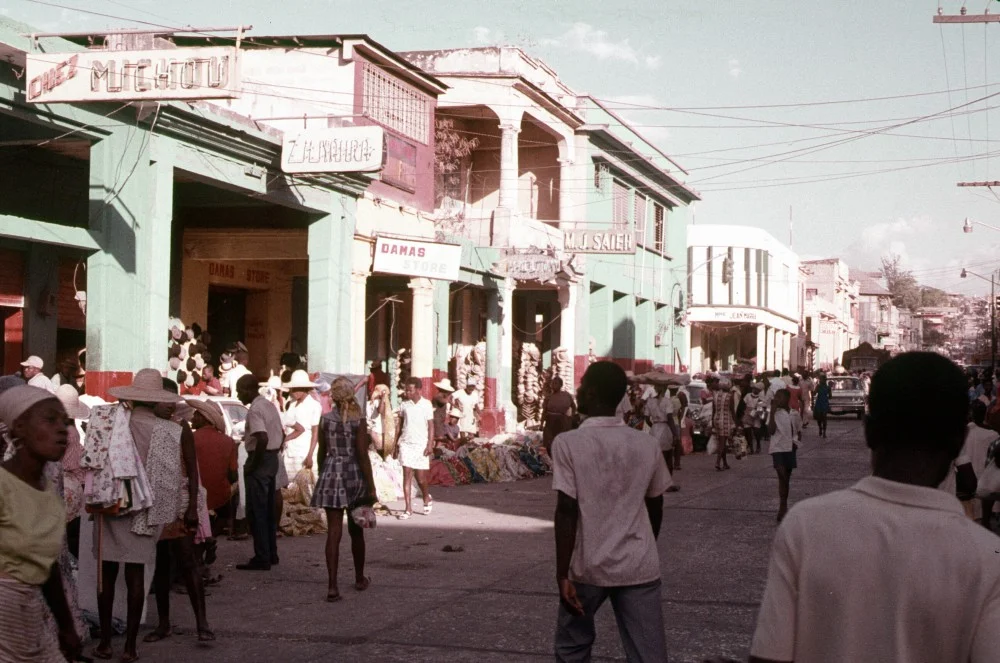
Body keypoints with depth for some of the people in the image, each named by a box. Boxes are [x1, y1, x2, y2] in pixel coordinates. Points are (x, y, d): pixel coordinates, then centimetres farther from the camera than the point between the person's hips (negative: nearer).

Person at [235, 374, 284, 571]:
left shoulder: (255, 410, -17)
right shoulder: (270, 405, 13)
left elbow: (262, 439, -29)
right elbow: (281, 434, 18)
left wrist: (253, 465, -20)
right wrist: (273, 453, 17)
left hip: (260, 460, -10)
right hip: (273, 459, 10)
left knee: (256, 511, -5)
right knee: (268, 510, 16)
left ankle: (262, 558, -4)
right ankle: (271, 554, 22)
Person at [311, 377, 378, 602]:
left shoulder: (325, 419, 0)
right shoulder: (358, 420, -8)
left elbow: (322, 452, 6)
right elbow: (363, 455, -10)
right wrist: (370, 486, -6)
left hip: (331, 474, 1)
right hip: (354, 475, -1)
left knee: (334, 532, -1)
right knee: (356, 531, 16)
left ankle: (332, 586, -10)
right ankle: (360, 579, 30)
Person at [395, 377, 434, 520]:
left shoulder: (426, 405, -1)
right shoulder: (404, 405, 6)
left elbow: (431, 426, -1)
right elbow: (399, 425, 12)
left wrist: (430, 444, -8)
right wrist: (396, 443, 8)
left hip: (420, 445, -2)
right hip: (406, 444, 2)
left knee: (421, 478, 3)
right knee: (407, 476, -5)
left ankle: (427, 498, 33)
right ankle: (408, 509, -3)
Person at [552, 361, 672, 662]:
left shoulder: (568, 443, -9)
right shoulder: (647, 445, 3)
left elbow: (566, 512, -14)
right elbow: (655, 508, 13)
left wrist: (562, 574, -11)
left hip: (588, 567, -2)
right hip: (639, 568, 2)